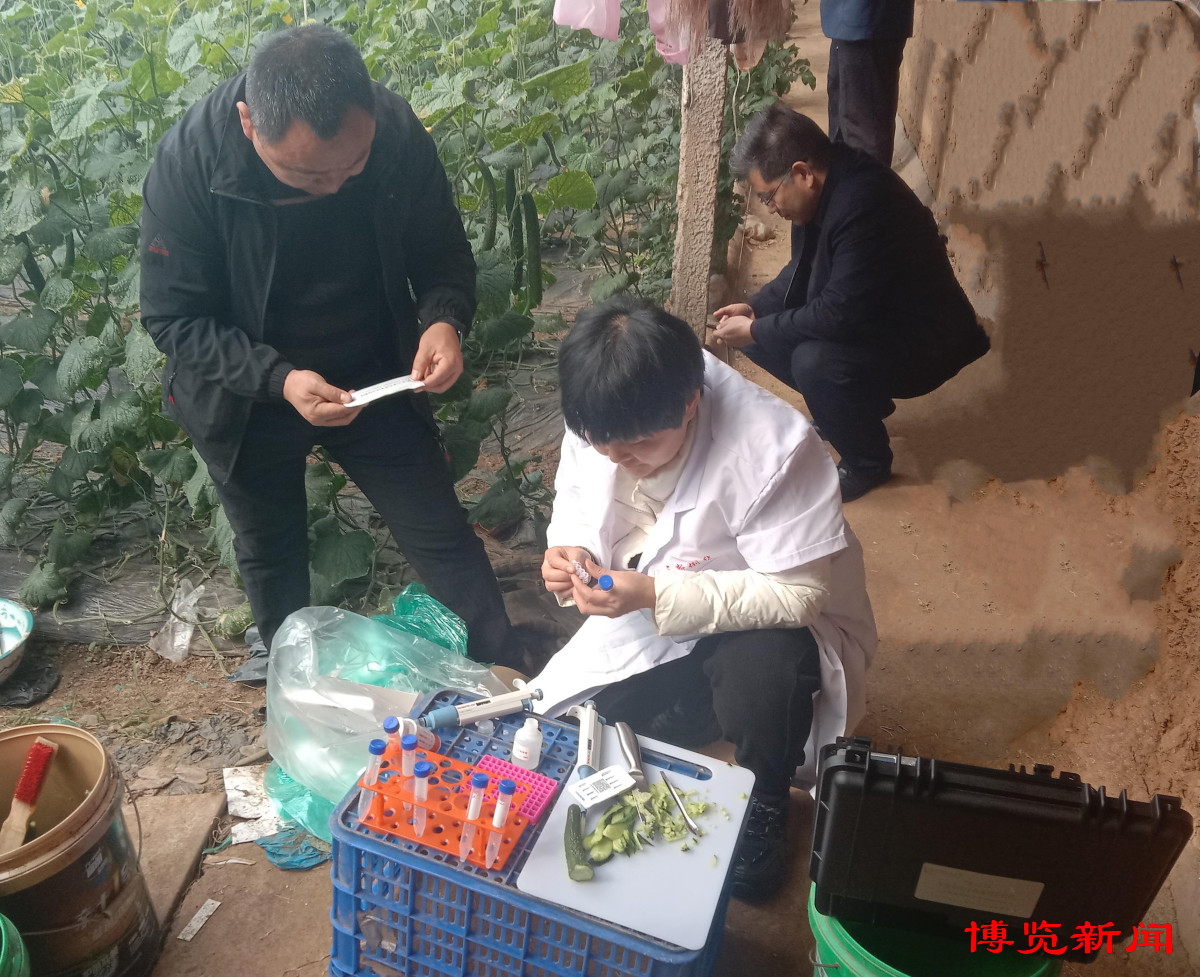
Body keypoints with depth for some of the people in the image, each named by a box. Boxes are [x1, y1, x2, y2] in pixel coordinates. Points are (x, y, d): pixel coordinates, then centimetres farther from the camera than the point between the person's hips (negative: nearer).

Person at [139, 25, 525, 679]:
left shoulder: (397, 133, -20)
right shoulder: (188, 160, -25)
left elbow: (444, 256, -7)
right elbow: (174, 318, -18)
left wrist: (444, 320, -28)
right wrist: (279, 379, -32)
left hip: (373, 378, 1)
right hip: (247, 397, 0)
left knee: (443, 538, 4)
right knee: (272, 563, 18)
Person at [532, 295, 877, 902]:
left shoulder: (774, 449, -31)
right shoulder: (600, 424, -14)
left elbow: (798, 593, -30)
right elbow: (576, 506, 4)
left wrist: (655, 594, -39)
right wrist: (570, 553, -22)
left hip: (771, 623, -4)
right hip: (648, 618, 5)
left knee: (759, 667, -39)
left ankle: (765, 804, -4)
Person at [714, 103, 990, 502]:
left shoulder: (864, 204, -32)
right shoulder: (826, 189, -3)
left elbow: (839, 313, -32)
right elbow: (803, 270, 12)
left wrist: (757, 331, -22)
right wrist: (754, 307, -3)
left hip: (923, 345, -10)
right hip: (869, 320, 10)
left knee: (814, 362, -34)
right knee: (762, 332, 2)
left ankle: (866, 463, -7)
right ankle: (861, 402, 18)